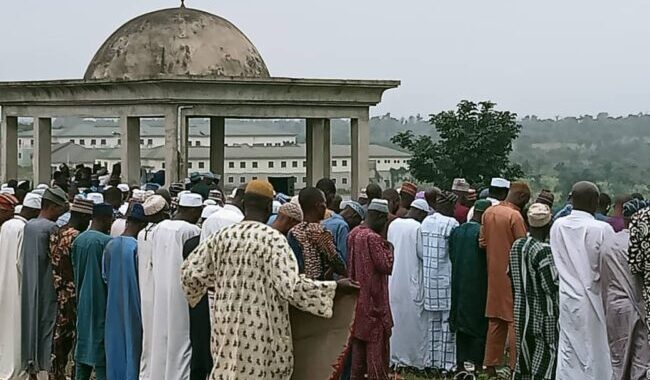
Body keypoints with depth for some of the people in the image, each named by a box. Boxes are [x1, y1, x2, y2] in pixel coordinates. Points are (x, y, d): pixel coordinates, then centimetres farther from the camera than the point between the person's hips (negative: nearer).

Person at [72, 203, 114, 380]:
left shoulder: (78, 240, 5)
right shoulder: (106, 241, -15)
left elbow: (75, 271, 12)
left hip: (83, 301, 7)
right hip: (101, 301, -7)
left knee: (84, 345, 12)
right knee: (101, 348, -2)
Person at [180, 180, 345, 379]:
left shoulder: (221, 237, 2)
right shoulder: (273, 239, -13)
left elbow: (189, 272, 6)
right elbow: (291, 286, -20)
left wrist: (220, 280, 27)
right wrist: (335, 286, -13)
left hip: (226, 326, 5)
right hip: (262, 331, -5)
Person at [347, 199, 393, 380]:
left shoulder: (353, 234, 5)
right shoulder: (373, 238, -20)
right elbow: (386, 266, -18)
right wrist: (388, 247, -4)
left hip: (357, 296, 8)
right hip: (373, 299, -8)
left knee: (358, 339, 16)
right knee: (376, 344, 0)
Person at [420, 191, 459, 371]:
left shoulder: (425, 222, 6)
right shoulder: (451, 223, -14)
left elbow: (421, 251, 8)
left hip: (429, 278, 7)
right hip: (446, 278, -7)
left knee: (434, 320, 14)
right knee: (448, 320, 0)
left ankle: (434, 359, 18)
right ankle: (447, 362, 3)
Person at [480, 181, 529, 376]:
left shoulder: (488, 212, 4)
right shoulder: (515, 216, -17)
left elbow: (482, 242, 9)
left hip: (493, 274, 7)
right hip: (512, 275, -7)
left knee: (495, 320, 14)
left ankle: (491, 365, 19)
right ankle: (515, 366, 1)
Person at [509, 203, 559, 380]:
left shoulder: (516, 246, 5)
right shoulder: (544, 251, -18)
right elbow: (551, 286, -17)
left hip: (521, 314, 7)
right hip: (544, 317, -7)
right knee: (544, 366, -1)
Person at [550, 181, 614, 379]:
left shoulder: (557, 226, -2)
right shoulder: (602, 230, -16)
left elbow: (558, 262, 7)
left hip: (567, 299, 5)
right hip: (593, 301, -5)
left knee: (567, 354, 11)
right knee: (595, 355, 4)